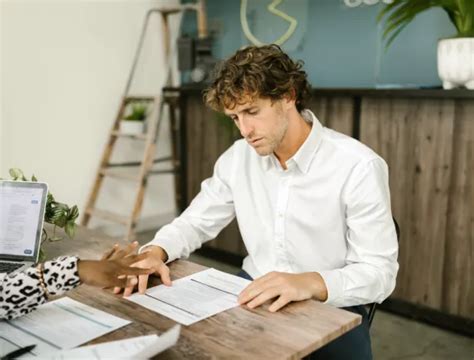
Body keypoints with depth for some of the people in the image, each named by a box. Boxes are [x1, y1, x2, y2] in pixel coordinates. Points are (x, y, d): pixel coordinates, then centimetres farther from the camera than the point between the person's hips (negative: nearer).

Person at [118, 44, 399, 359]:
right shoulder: (238, 157, 1)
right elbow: (196, 222, 9)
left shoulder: (359, 167, -17)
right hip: (255, 297, 4)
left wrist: (310, 283, -35)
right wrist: (155, 251, -12)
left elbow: (380, 272, -17)